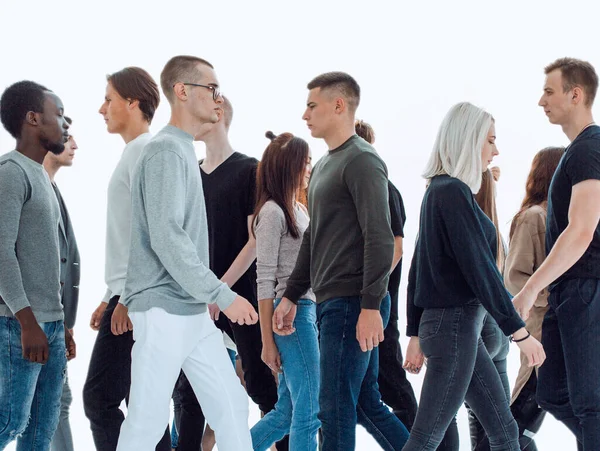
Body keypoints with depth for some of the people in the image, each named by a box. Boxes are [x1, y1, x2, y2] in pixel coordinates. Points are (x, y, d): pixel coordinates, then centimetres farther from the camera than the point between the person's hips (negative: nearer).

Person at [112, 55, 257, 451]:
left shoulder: (184, 151, 16)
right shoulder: (166, 151, -14)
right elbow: (166, 238, -21)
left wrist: (128, 298, 21)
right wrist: (224, 296, -19)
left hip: (193, 313, 9)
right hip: (164, 310, -9)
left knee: (231, 404, 8)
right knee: (148, 419, -2)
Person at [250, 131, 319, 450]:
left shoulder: (300, 210, 17)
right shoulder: (272, 212, -9)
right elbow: (264, 279, -12)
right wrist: (268, 341, -14)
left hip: (308, 310, 9)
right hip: (291, 313, -9)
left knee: (288, 411, 10)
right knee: (309, 412, -6)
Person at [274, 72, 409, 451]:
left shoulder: (362, 161, -10)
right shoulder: (324, 166, 20)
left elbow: (380, 239, -17)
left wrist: (371, 307, -22)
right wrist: (291, 297, 22)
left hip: (353, 304, -9)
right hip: (332, 304, 9)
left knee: (336, 408, -6)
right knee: (366, 403, 11)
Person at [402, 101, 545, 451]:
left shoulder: (438, 191, 14)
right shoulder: (454, 191, -15)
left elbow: (418, 267, 16)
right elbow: (479, 268, -18)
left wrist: (416, 334, 18)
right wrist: (519, 331, -14)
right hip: (455, 325, -10)